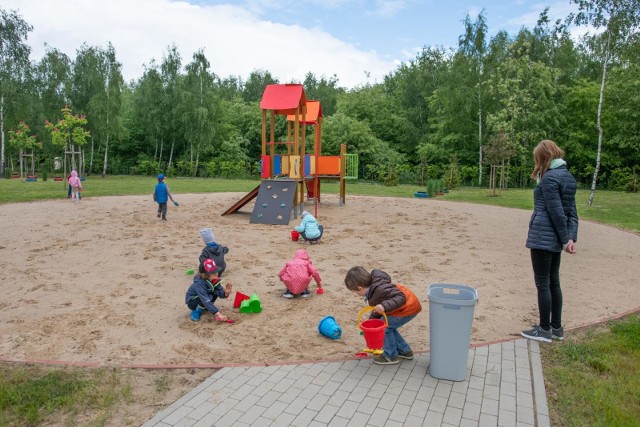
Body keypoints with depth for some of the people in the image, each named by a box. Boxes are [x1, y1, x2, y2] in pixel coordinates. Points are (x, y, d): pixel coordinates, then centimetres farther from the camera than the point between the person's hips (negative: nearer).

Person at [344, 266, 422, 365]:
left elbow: (401, 298, -35)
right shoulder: (374, 288, 2)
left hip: (409, 308, -10)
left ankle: (391, 356, 9)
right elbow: (377, 309, 15)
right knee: (388, 327, 18)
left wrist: (384, 306, -45)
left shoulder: (380, 289, -31)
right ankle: (405, 351, 29)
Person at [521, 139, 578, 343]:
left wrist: (565, 239, -11)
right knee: (553, 282, 16)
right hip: (555, 239, 9)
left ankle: (545, 330, 11)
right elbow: (572, 212, 8)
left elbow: (556, 212, -18)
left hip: (542, 237, -9)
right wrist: (571, 238, 3)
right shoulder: (568, 176, 12)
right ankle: (556, 327, 26)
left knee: (542, 284, 1)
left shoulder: (549, 177, -15)